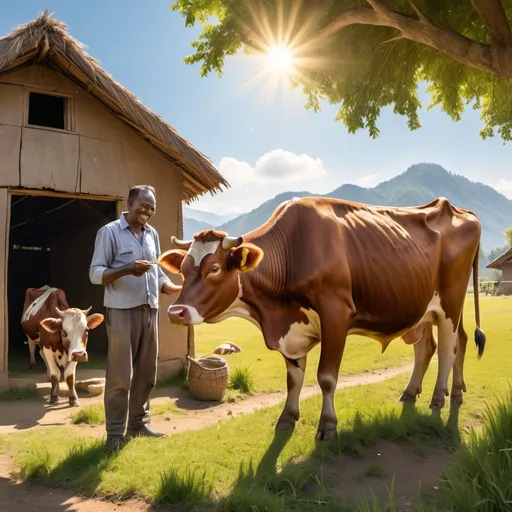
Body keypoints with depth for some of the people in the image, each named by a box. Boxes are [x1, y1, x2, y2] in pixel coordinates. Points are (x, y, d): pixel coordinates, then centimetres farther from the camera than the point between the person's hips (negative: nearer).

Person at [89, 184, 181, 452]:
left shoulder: (152, 234, 14)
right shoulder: (109, 232, -4)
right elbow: (95, 273, -9)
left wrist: (178, 289, 2)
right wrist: (128, 269, -24)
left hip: (149, 310, 6)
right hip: (121, 311, -6)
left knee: (146, 372, 12)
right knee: (120, 375, -2)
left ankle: (138, 423, 25)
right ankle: (115, 433, 9)